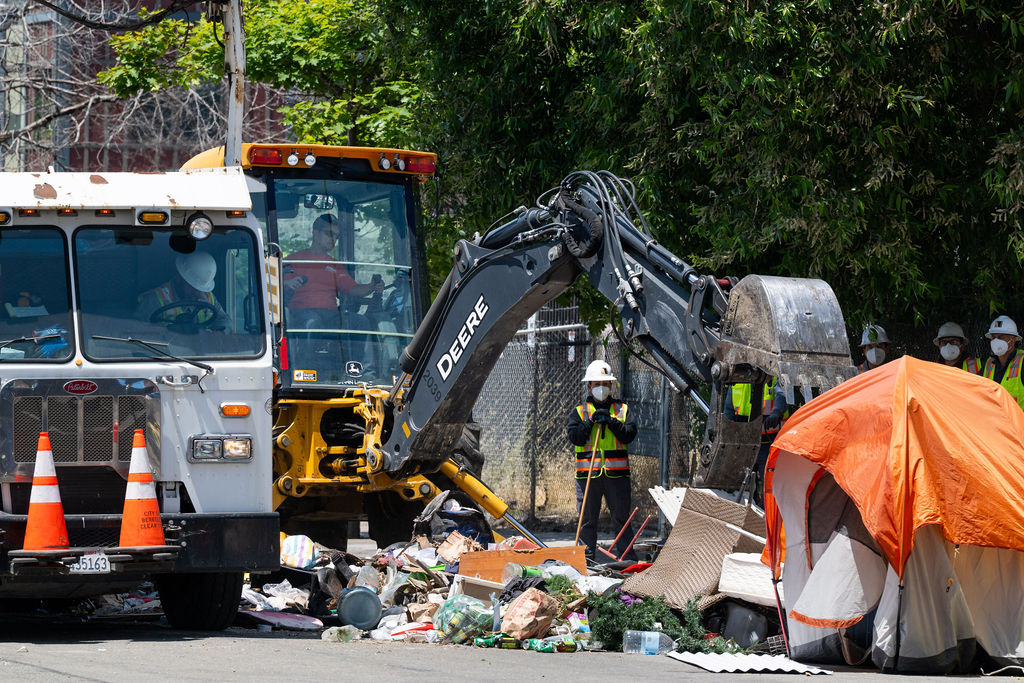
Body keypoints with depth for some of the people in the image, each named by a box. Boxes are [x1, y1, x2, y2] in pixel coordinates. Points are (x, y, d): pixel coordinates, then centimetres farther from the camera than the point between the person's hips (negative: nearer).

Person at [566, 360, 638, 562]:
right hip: (588, 473, 0)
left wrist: (611, 421, -12)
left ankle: (627, 556, 5)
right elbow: (575, 437, -3)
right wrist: (590, 421, -14)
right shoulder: (579, 412, 10)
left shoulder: (621, 409, 11)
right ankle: (586, 557, 10)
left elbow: (629, 435, -1)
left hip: (616, 473, 0)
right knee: (587, 517, 3)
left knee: (621, 515, 1)